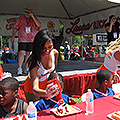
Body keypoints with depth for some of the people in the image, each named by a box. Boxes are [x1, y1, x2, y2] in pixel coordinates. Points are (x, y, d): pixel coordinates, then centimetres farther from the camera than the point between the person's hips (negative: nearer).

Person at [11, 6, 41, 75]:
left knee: (29, 53, 5)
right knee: (22, 52, -11)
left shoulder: (34, 19, 10)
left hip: (32, 39, 1)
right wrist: (13, 36, 0)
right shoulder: (20, 19, 8)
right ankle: (19, 68, -4)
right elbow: (15, 28, 9)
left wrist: (33, 17, -11)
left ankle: (27, 69, 14)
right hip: (22, 39, -1)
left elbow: (39, 25, -7)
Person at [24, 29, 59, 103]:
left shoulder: (55, 53, -20)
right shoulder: (34, 62, -36)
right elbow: (35, 89, -42)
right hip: (32, 88, -4)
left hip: (47, 85, 5)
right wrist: (46, 93, -62)